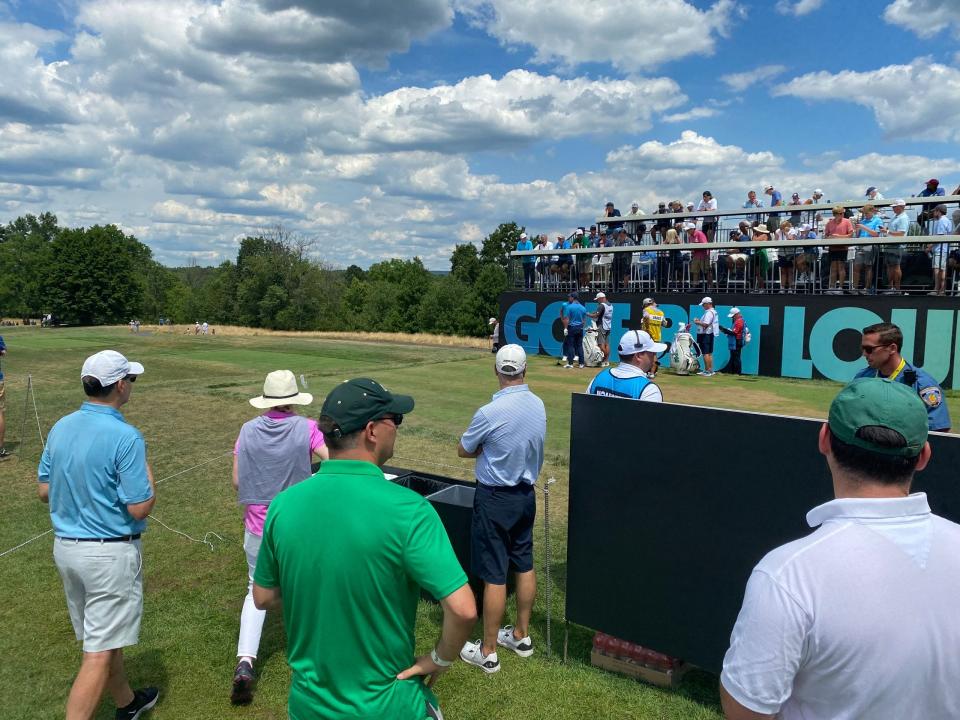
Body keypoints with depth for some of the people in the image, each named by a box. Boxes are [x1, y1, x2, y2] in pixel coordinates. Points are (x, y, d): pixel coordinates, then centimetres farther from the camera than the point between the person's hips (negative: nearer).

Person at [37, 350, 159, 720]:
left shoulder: (60, 428, 0)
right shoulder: (125, 437, -22)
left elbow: (44, 491, 9)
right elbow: (140, 508, -20)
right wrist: (147, 476, -3)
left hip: (65, 547, 8)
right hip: (110, 553, -8)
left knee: (103, 638, 23)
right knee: (100, 653, 1)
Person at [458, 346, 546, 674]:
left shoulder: (490, 413, -23)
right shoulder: (538, 405, -4)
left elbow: (463, 451, -8)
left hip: (495, 499, -7)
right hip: (526, 495, 7)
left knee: (494, 575, 2)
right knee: (524, 565, 18)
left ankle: (488, 652, 16)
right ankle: (521, 635, 33)